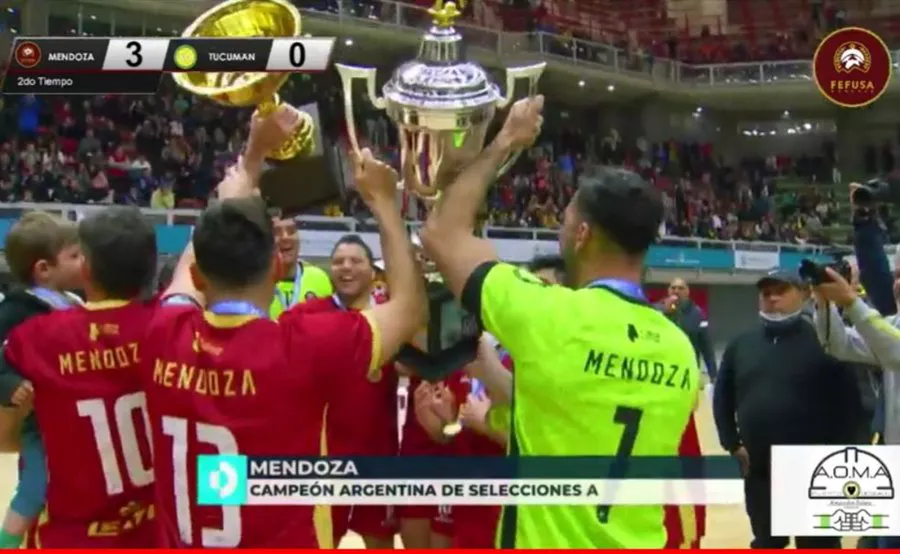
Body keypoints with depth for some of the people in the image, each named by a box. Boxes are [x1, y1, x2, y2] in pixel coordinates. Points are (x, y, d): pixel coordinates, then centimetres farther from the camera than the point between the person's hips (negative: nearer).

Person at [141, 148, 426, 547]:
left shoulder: (164, 335, -7)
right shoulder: (305, 344, -19)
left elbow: (212, 251, 13)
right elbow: (409, 308, -2)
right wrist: (383, 201, 7)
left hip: (181, 544, 5)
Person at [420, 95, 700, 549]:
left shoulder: (549, 317, -17)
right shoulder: (681, 350, 0)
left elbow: (441, 232, -5)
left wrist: (504, 143, 5)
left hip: (546, 545, -5)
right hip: (641, 545, 6)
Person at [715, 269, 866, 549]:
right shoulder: (741, 344, 6)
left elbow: (850, 402, -9)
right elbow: (722, 397, 13)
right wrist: (732, 444, 4)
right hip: (760, 473, 5)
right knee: (766, 546, 19)